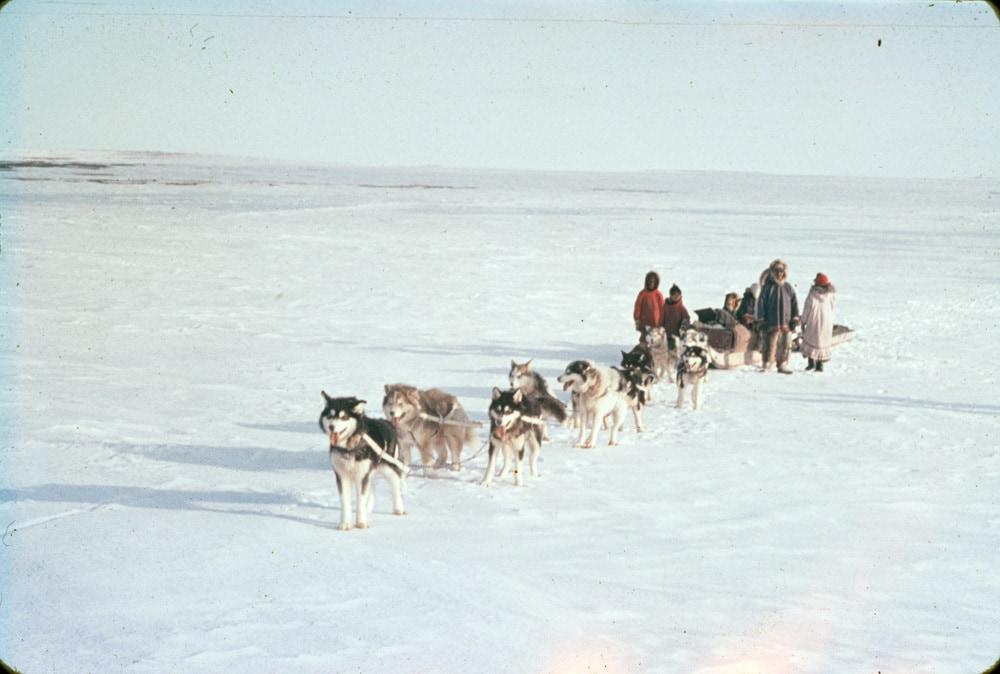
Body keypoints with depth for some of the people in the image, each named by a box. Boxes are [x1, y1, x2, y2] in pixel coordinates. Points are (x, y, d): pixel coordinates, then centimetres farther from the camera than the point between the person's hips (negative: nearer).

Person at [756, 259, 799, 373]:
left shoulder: (788, 287, 8)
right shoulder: (767, 287, 0)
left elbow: (795, 303, 11)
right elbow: (761, 303, 0)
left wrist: (795, 318, 5)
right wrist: (762, 320, -4)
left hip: (786, 322, 3)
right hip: (772, 322, -3)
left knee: (786, 345, 4)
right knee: (770, 344, -5)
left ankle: (783, 365, 14)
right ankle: (767, 364, 5)